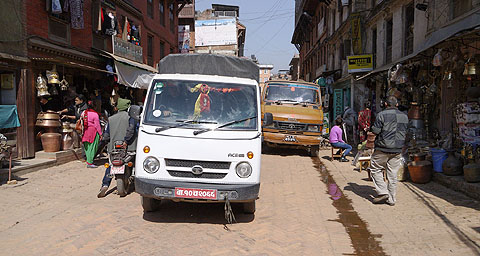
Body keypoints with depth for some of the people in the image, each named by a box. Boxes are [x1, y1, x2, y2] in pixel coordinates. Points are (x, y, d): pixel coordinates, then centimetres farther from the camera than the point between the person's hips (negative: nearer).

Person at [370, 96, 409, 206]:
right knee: (393, 174, 9)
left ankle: (383, 192, -1)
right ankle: (391, 199, 14)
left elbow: (375, 130, -11)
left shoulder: (382, 115, -10)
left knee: (375, 170, 9)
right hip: (397, 150, 5)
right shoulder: (404, 116, 9)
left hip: (383, 149, -5)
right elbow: (406, 133, 14)